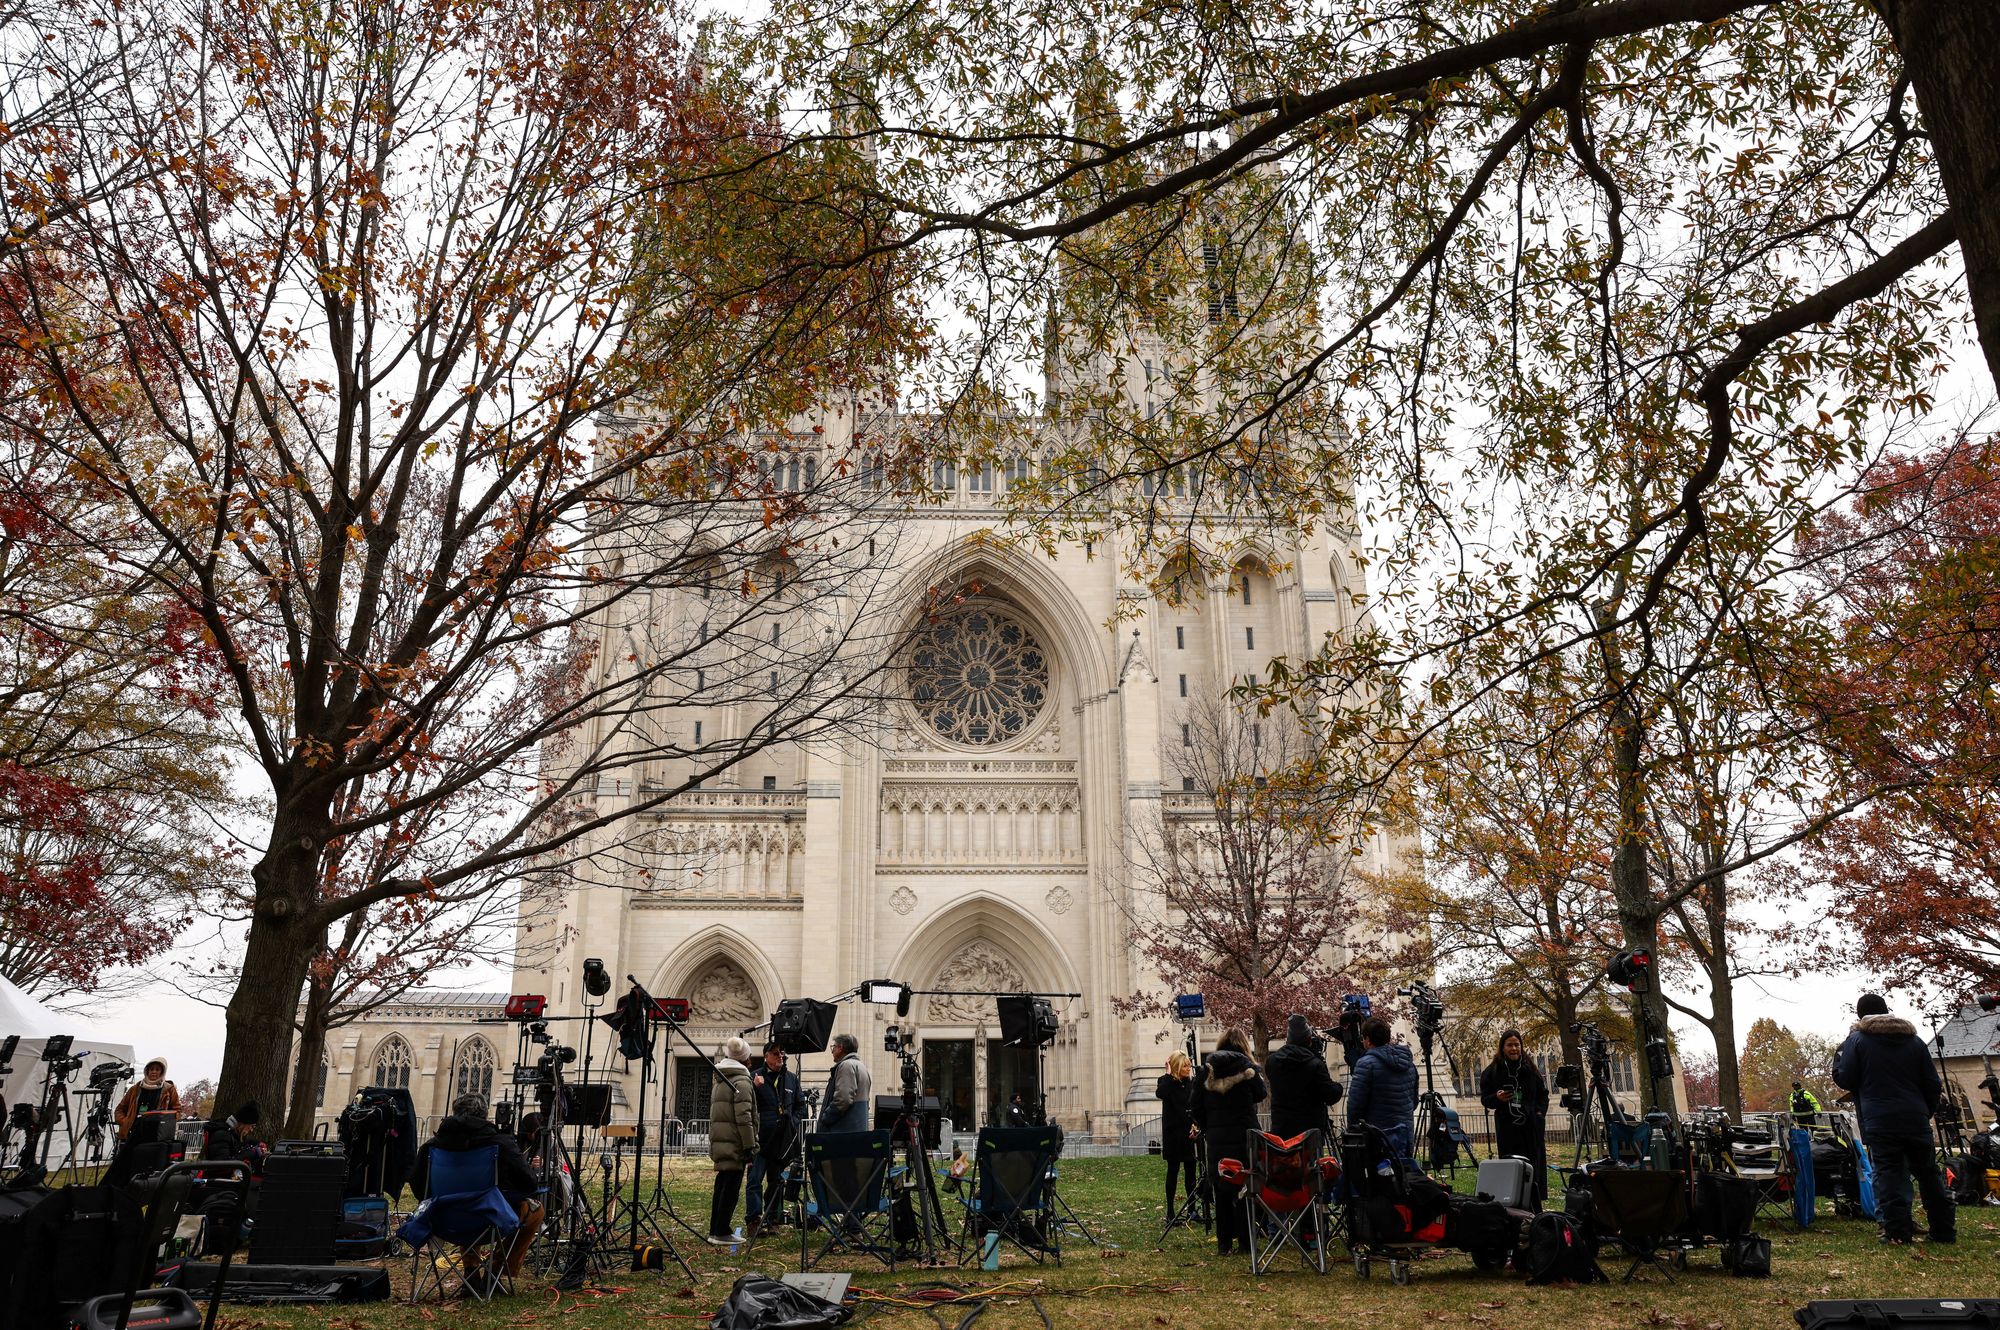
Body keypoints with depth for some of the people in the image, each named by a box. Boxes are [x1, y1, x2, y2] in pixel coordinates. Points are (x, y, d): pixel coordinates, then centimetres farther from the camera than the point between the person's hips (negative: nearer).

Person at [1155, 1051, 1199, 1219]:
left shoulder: (1193, 1083, 5)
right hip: (1173, 1133, -4)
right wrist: (1168, 1074, -22)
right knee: (1173, 1170, 1)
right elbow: (1160, 1094, -29)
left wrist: (1197, 1124, -7)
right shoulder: (1168, 1082, -6)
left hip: (1190, 1133, 4)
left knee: (1191, 1170, 7)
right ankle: (1170, 1210, 7)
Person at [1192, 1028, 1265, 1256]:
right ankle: (1246, 1242, 7)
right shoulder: (1247, 1067, -5)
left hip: (1216, 1137, 2)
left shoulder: (1207, 1070, 4)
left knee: (1220, 1189, 8)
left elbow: (1197, 1107, 4)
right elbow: (1260, 1095, 7)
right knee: (1244, 1188, 5)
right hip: (1244, 1135, -2)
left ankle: (1224, 1242, 9)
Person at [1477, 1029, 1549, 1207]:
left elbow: (1543, 1094, 19)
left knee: (1534, 1165, 0)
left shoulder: (1531, 1069, 8)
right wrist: (1497, 1098, -15)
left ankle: (1535, 1209, 7)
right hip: (1506, 1127, -2)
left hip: (1531, 1126, 2)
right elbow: (1484, 1098, 5)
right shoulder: (1492, 1071, 0)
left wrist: (1540, 1112, 5)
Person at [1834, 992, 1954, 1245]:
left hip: (1880, 1122, -4)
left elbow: (1845, 1080, -1)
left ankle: (1898, 1232, -9)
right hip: (1916, 1120, 4)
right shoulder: (1914, 1040, 13)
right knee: (1928, 1173, 14)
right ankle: (1944, 1230, 18)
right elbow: (1933, 1084, 13)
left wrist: (1838, 1057, 15)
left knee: (1890, 1175, -3)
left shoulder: (1857, 1039, 0)